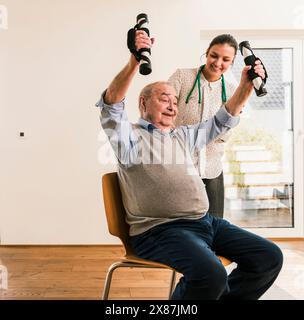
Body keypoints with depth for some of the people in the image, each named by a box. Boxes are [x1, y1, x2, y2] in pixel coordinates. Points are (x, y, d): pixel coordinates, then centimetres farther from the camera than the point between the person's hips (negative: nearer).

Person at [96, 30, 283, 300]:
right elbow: (111, 105, -14)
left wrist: (246, 86, 10)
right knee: (211, 274, -34)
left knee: (269, 258, -5)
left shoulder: (183, 136, 25)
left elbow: (221, 123, 25)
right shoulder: (130, 136, 4)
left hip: (205, 222, 8)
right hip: (160, 229, -7)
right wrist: (134, 62, -29)